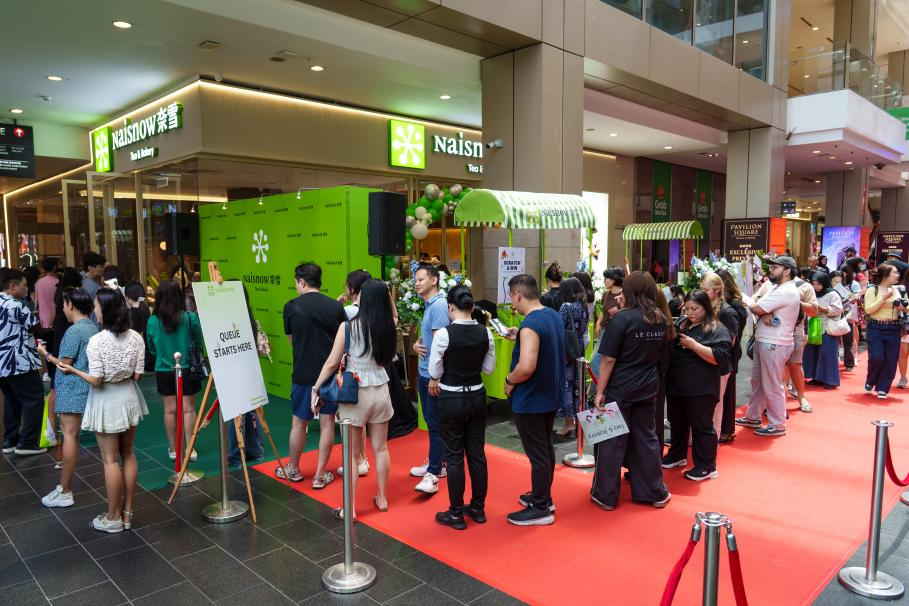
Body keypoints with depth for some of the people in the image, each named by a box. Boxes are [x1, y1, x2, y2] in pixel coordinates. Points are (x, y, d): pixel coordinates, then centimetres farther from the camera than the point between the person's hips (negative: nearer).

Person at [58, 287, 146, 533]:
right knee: (128, 454, 15)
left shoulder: (96, 341, -19)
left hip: (107, 402, -5)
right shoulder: (135, 337, -5)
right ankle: (127, 512, 24)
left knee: (110, 459, 6)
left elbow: (96, 381, -17)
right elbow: (137, 375, -3)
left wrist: (72, 370, -1)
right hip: (129, 398, 5)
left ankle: (113, 518, 17)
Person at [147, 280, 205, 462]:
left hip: (163, 371, 2)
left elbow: (152, 348, 5)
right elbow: (200, 343, 0)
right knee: (188, 409, 6)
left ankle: (174, 449, 22)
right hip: (187, 369, -1)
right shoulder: (190, 318, -12)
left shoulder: (152, 321, -8)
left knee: (170, 409, 11)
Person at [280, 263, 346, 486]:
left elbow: (291, 340, 9)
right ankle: (320, 474, 15)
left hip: (304, 374, -1)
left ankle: (293, 469, 30)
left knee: (299, 422, 13)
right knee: (327, 422, 8)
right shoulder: (335, 306, -3)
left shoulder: (291, 307, -5)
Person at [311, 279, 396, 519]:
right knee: (381, 448, 17)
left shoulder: (348, 327, -14)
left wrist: (315, 388, 4)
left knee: (352, 453, 8)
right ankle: (382, 498, 31)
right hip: (381, 391, 4)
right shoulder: (388, 327, -6)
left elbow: (331, 363, -10)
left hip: (355, 393, -3)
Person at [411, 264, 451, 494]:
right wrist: (416, 344, 0)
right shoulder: (428, 305, 13)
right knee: (430, 420, 17)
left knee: (435, 423, -4)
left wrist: (435, 377, -23)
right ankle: (436, 463, 29)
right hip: (424, 372, 10)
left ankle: (433, 475, 1)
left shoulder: (438, 306, -17)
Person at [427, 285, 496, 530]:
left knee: (454, 456, 7)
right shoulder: (485, 333, -5)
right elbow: (489, 368, 4)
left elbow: (434, 370, -9)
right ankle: (478, 508, 28)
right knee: (477, 453, 15)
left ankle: (456, 514, 17)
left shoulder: (443, 334, -18)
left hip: (451, 399, -4)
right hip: (477, 397, 5)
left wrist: (436, 380, 12)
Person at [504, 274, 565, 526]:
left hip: (531, 399, -10)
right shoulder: (553, 315, 4)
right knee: (545, 448, 20)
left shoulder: (530, 325, -25)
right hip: (551, 394, 10)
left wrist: (509, 381, -15)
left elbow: (526, 367, -33)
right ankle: (543, 496, 34)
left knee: (537, 454, 2)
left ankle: (540, 509, 14)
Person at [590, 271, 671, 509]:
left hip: (620, 389, -5)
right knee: (647, 438, 17)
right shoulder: (662, 320, 3)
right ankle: (655, 493, 28)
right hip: (648, 388, 5)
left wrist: (600, 391, -11)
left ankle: (605, 496, 17)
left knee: (612, 442, 6)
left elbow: (608, 359, -16)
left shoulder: (622, 318, -16)